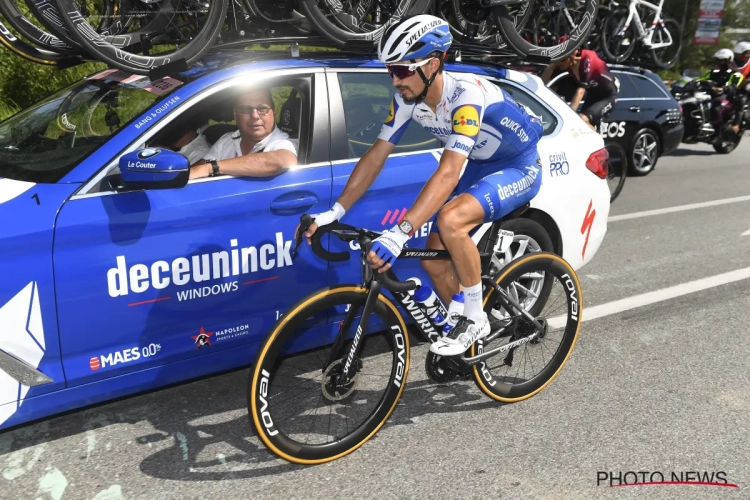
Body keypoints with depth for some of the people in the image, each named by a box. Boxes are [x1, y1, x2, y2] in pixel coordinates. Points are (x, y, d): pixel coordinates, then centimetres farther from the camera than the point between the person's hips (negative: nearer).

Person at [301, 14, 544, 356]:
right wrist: (334, 213, -17)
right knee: (434, 259, -2)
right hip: (480, 167, 7)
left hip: (519, 168, -7)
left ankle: (476, 318, -13)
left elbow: (447, 174, -43)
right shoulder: (408, 98, -13)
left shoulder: (467, 95, -34)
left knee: (450, 219, -34)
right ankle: (468, 330, 21)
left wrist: (398, 235, -52)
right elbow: (375, 156, -10)